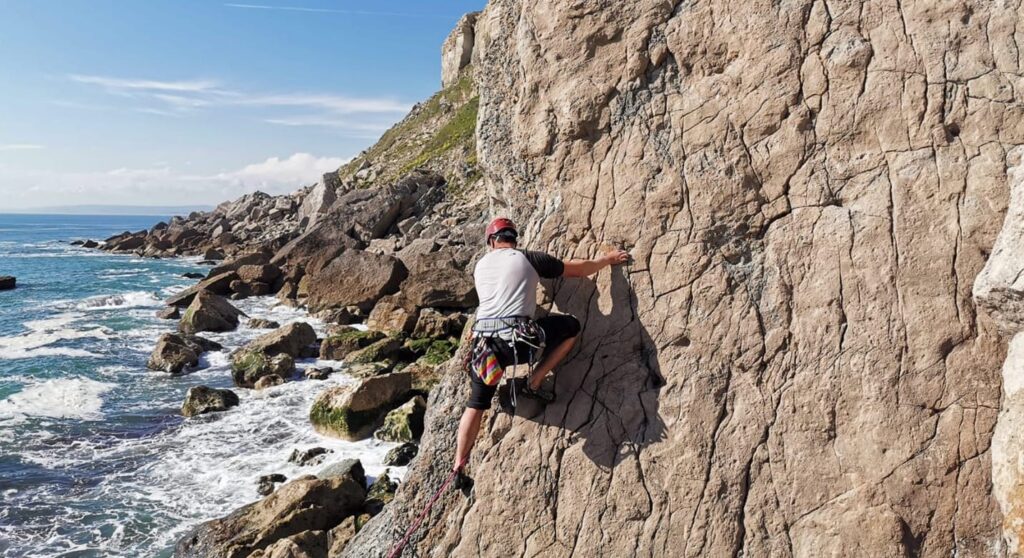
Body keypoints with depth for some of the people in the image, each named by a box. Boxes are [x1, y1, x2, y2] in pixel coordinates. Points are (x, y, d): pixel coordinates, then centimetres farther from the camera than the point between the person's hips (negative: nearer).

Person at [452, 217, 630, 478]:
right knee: (571, 327, 17)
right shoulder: (529, 258, 8)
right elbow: (579, 269, 18)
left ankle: (458, 468, 16)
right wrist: (608, 259, 35)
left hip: (483, 341, 5)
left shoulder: (480, 266, 19)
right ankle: (533, 383, 12)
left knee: (476, 404, 20)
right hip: (516, 338, -4)